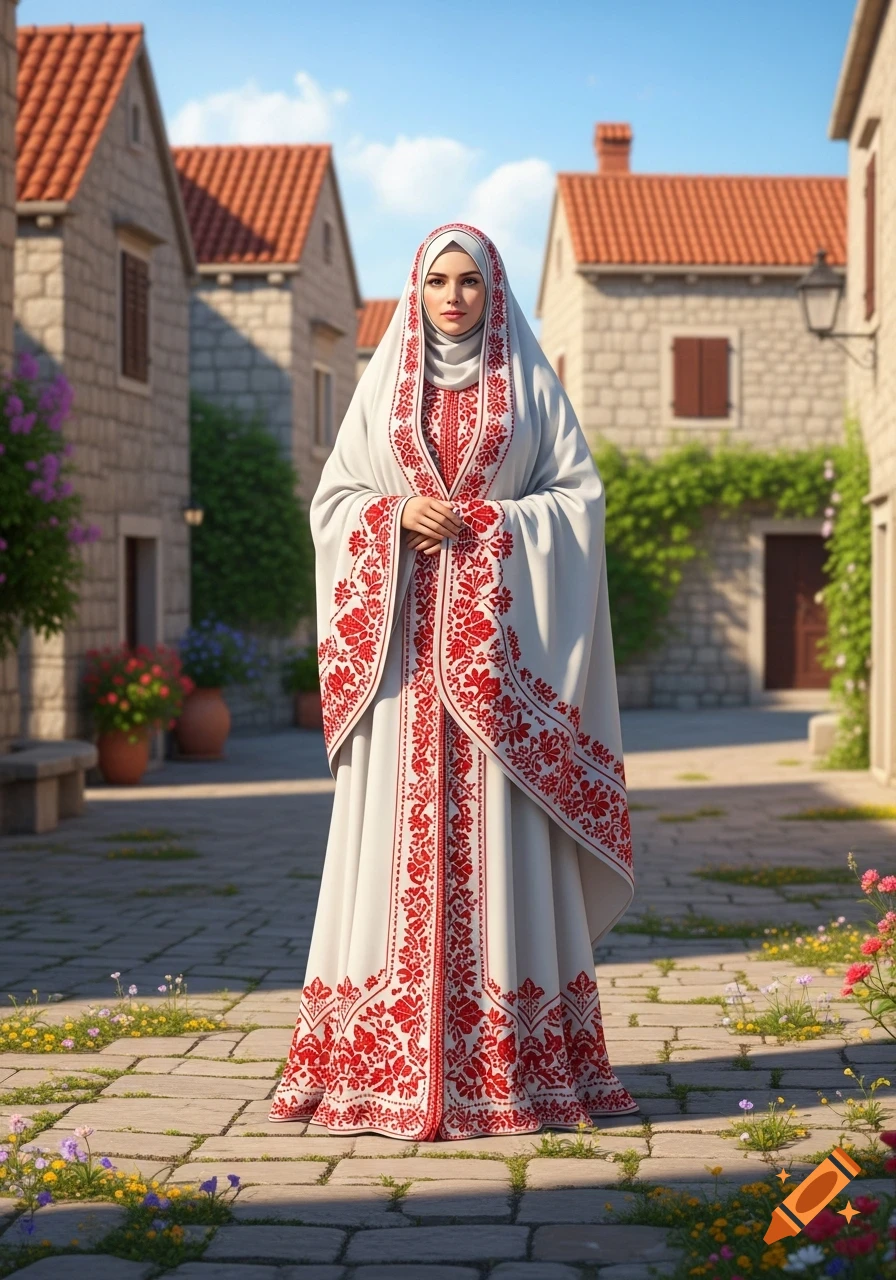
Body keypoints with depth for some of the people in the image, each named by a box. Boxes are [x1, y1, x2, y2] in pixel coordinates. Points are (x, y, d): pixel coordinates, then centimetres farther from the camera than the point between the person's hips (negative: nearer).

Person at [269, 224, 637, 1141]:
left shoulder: (531, 384, 9)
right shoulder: (383, 386, 13)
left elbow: (579, 495, 4)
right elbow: (333, 499, 10)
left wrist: (487, 523, -10)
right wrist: (398, 514, -10)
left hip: (495, 638, -1)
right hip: (402, 636, 1)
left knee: (498, 836, -4)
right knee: (399, 828, -3)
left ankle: (511, 1065, 0)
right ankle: (384, 1067, 0)